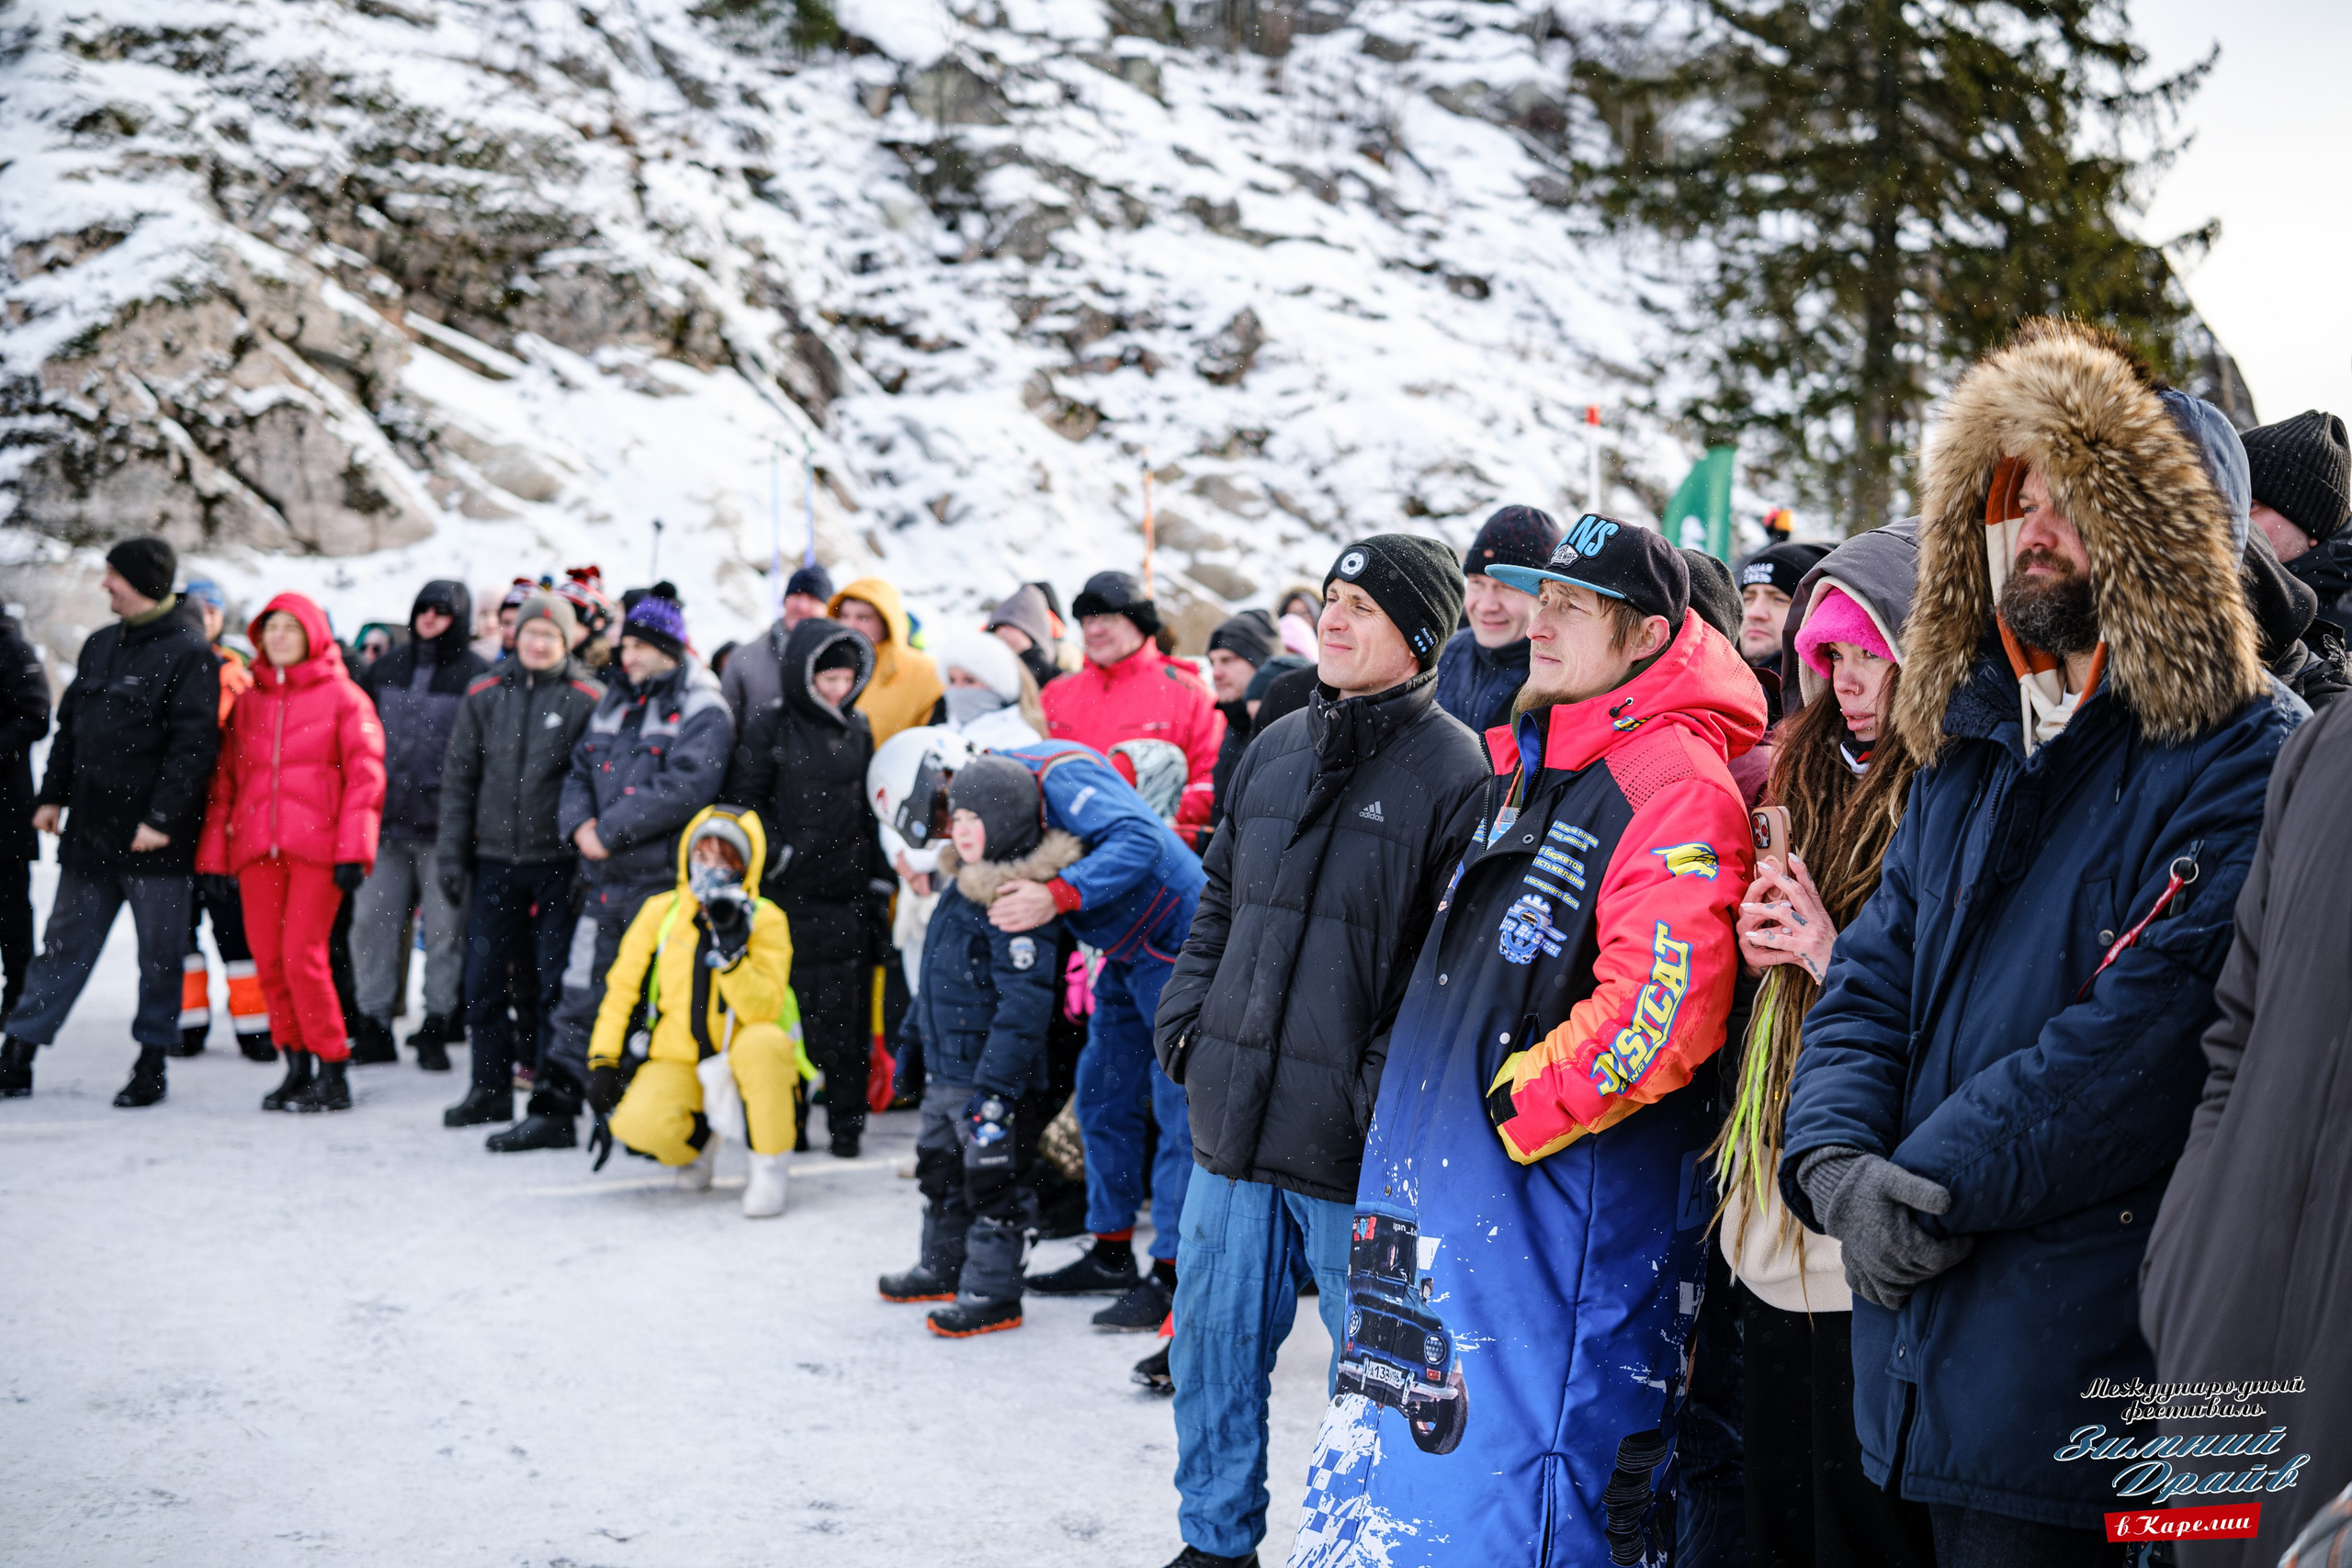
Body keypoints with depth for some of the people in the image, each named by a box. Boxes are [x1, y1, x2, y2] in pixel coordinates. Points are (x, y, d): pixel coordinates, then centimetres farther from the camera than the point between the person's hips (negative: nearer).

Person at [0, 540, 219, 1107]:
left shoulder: (189, 652, -9)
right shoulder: (99, 646, 13)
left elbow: (194, 743, -15)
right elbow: (70, 726, 20)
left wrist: (161, 816, -20)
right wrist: (52, 794, 13)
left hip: (154, 842, -6)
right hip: (90, 830, 7)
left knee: (160, 953, 4)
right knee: (64, 944, 10)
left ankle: (152, 1064, 13)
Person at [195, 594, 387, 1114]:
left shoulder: (342, 696, 1)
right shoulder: (248, 701, 16)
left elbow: (365, 776, -4)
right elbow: (226, 780, 16)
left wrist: (352, 851, -12)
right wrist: (214, 852, 10)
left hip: (316, 846, -5)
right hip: (256, 846, 5)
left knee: (302, 955, -12)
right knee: (269, 959, 3)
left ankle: (332, 1075, -3)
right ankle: (297, 1066, 14)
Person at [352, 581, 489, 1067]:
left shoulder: (478, 676, -4)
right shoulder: (386, 668, 13)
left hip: (442, 825, -5)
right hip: (385, 822, 5)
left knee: (444, 927, 1)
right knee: (371, 921, 4)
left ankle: (436, 1027, 11)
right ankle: (373, 1024, 13)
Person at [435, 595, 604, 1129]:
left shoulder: (587, 700, -1)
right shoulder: (485, 695, 8)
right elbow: (458, 777, 10)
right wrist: (451, 853, 3)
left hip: (557, 863, -3)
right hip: (494, 860, 3)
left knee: (554, 981, 2)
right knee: (483, 981, 6)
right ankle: (489, 1089, 18)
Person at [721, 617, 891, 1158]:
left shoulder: (858, 730, 13)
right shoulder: (768, 728, -1)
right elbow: (744, 803, -2)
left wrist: (880, 882, 13)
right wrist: (780, 856, -11)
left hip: (849, 895, 3)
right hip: (789, 895, -3)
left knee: (847, 1012, 2)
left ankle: (846, 1125, 10)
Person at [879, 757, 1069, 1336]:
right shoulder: (963, 885, 9)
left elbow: (1024, 1003, -27)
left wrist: (995, 1087, -28)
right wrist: (913, 1034, 28)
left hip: (994, 1072, -10)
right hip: (946, 1067, 10)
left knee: (993, 1182, 1)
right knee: (941, 1170, 22)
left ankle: (993, 1292, 11)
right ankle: (943, 1269, 38)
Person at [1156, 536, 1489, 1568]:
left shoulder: (1456, 772, -10)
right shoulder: (1277, 750, 12)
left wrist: (1387, 1086, -19)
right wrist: (1185, 1019, 9)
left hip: (1356, 1145, -7)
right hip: (1232, 1117, 7)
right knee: (1211, 1349, 16)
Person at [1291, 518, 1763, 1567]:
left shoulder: (1676, 784, -15)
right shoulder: (1524, 763, 14)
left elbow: (1655, 1015, -25)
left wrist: (1511, 1107, -17)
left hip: (1562, 1217, -9)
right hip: (1445, 1188, 9)